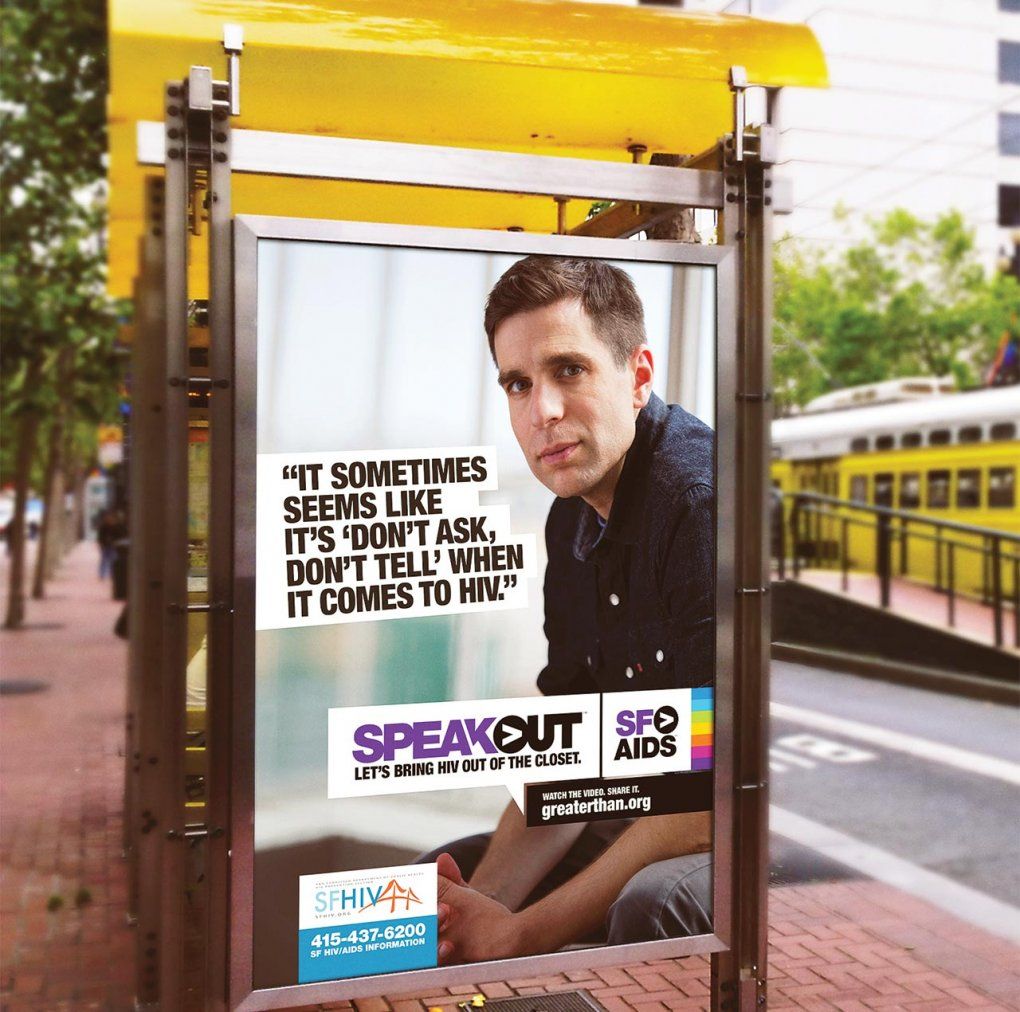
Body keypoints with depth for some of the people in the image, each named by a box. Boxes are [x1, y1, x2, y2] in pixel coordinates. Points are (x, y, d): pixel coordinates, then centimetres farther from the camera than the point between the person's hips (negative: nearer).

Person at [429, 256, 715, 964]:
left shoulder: (703, 500, -25)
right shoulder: (574, 520, 4)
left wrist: (520, 935, -21)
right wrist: (483, 903, -10)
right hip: (653, 822, 8)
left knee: (653, 902, -35)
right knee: (437, 881, 8)